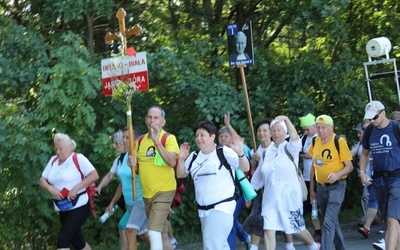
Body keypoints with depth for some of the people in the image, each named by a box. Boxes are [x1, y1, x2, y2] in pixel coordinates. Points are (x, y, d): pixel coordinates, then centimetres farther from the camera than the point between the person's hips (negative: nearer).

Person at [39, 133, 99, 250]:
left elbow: (94, 175, -17)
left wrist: (75, 189, -22)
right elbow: (42, 180, 10)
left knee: (62, 240, -16)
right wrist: (50, 188, -11)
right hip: (63, 209, 7)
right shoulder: (53, 160, 8)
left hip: (78, 206, -7)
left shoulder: (78, 158, -10)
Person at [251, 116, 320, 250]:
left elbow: (295, 138, -28)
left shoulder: (290, 148, -4)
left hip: (289, 197, -3)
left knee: (297, 229, 9)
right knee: (268, 229, -8)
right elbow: (259, 175, 18)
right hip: (270, 198, 4)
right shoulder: (267, 152, 8)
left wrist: (286, 119, -33)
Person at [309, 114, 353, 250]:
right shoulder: (316, 142, 3)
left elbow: (349, 166, -10)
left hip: (336, 186, -6)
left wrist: (337, 174, -29)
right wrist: (311, 190, 13)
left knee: (328, 222, -16)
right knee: (333, 222, 17)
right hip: (321, 187, 6)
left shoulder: (339, 141, -13)